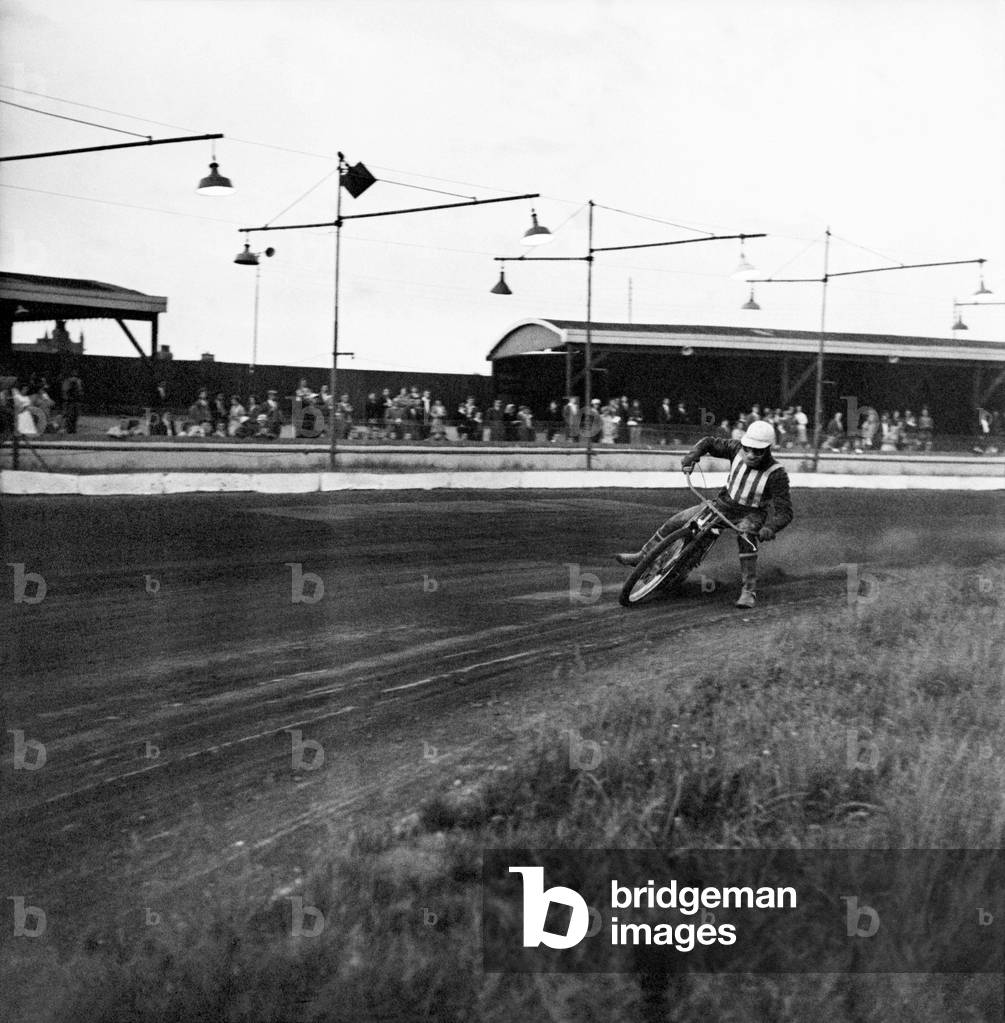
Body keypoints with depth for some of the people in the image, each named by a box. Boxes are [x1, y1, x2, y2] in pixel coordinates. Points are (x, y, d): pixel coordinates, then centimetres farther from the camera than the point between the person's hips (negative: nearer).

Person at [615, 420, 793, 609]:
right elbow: (709, 442, 0)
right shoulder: (738, 449, -16)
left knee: (746, 536, -39)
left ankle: (749, 590, -32)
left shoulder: (776, 474, -27)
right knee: (677, 521, -2)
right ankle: (642, 556, 16)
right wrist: (691, 456, -18)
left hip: (752, 514, -4)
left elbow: (785, 511, -29)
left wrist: (770, 528, -48)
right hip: (724, 503, 4)